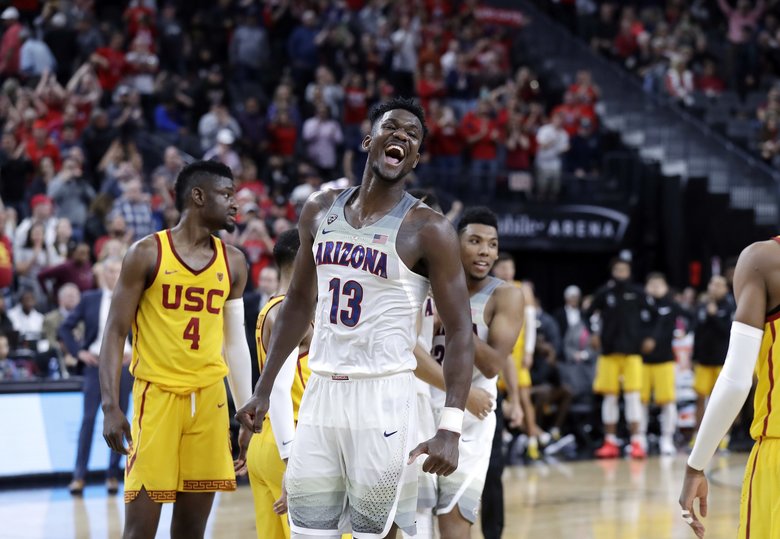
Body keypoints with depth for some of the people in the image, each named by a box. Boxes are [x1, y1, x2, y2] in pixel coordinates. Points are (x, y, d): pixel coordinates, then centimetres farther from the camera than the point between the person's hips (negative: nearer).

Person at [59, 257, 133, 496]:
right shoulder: (89, 300, 4)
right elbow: (65, 328, 8)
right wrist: (78, 352, -2)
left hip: (123, 364, 1)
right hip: (96, 363, -1)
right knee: (88, 418, -5)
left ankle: (113, 475, 10)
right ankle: (79, 476, -4)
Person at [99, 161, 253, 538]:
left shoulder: (233, 263, 9)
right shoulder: (147, 253, -5)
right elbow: (115, 332, -4)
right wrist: (110, 407, -13)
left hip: (210, 398, 4)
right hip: (157, 394, -4)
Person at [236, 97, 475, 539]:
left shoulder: (427, 229, -8)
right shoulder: (321, 211, 9)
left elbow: (460, 330, -9)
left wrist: (451, 427, -20)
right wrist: (264, 390, 16)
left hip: (384, 398, -5)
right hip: (322, 391, 5)